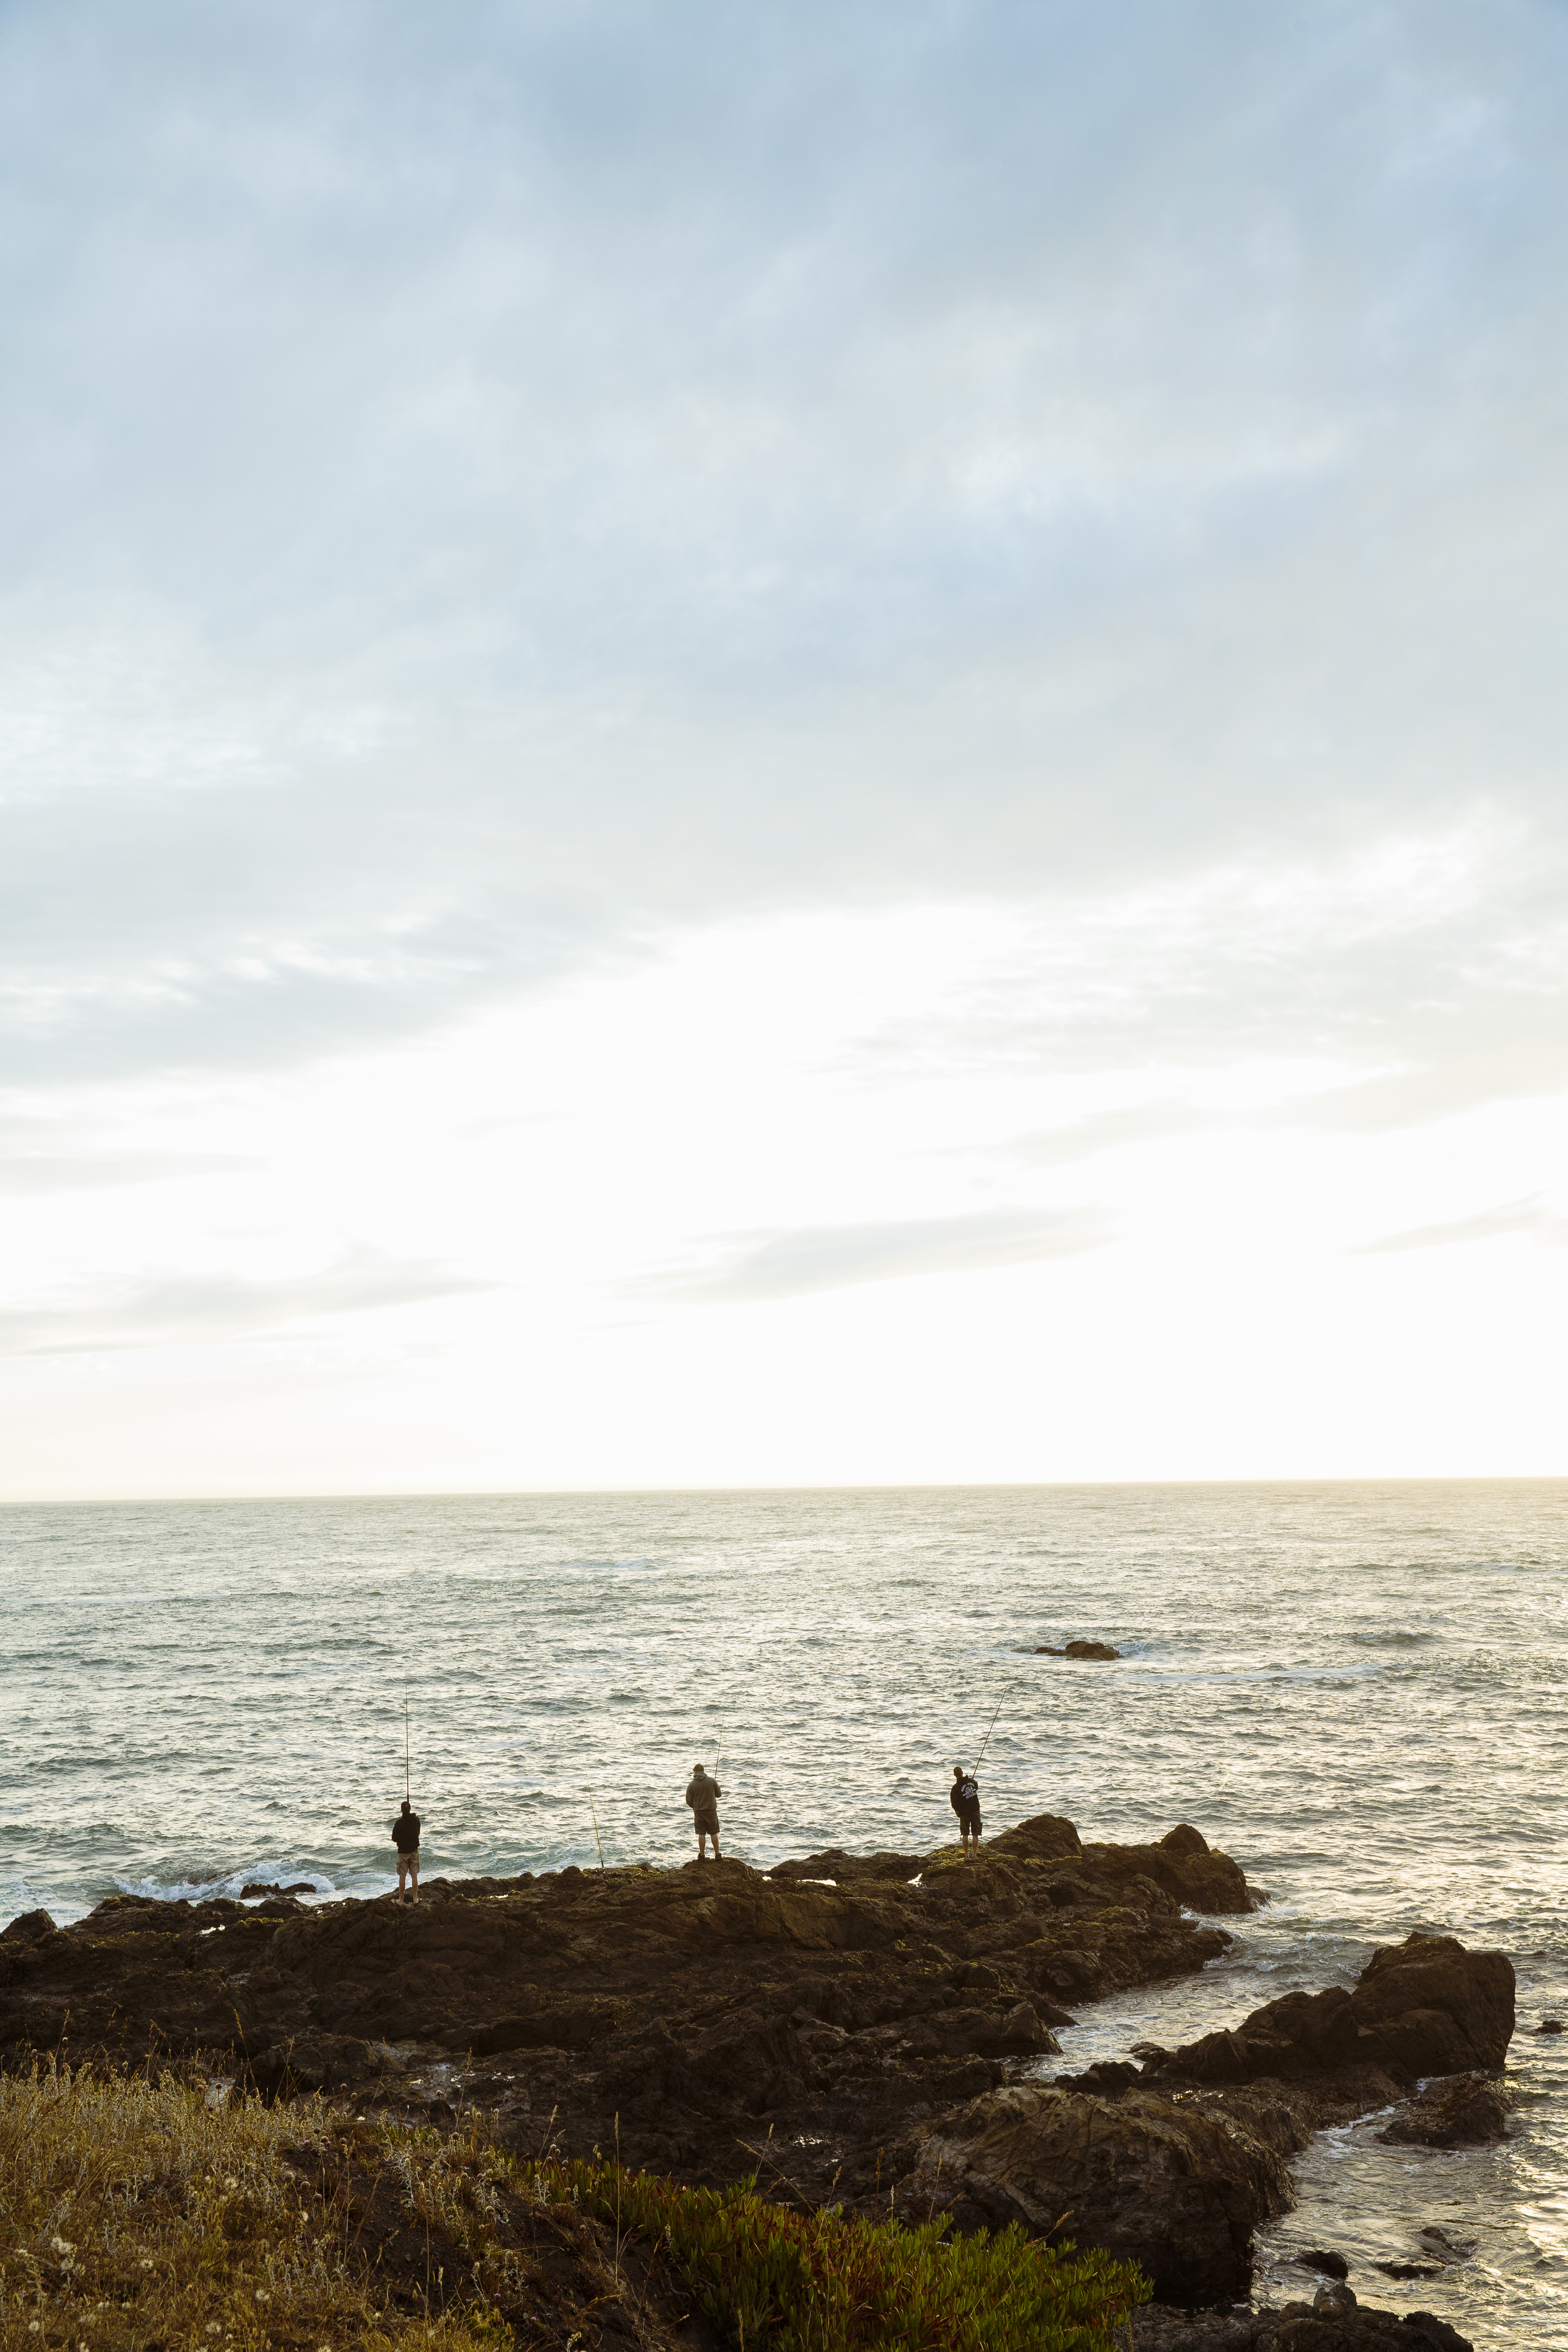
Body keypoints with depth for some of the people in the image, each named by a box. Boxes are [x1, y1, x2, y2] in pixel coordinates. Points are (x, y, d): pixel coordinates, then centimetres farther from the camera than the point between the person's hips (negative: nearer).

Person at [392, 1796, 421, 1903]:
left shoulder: (399, 1822, -17)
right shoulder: (416, 1820, -5)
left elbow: (394, 1839, -10)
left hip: (403, 1851, -3)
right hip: (414, 1850, 3)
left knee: (402, 1876, 3)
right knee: (414, 1875, 10)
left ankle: (401, 1899, 8)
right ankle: (416, 1898, 14)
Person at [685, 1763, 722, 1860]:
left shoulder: (691, 1785, -5)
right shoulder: (712, 1781, -4)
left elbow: (689, 1801, 0)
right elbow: (719, 1794, 7)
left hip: (699, 1812, 0)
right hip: (712, 1811, 0)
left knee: (702, 1834, 6)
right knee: (714, 1833, 7)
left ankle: (702, 1856, 9)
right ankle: (717, 1855, 9)